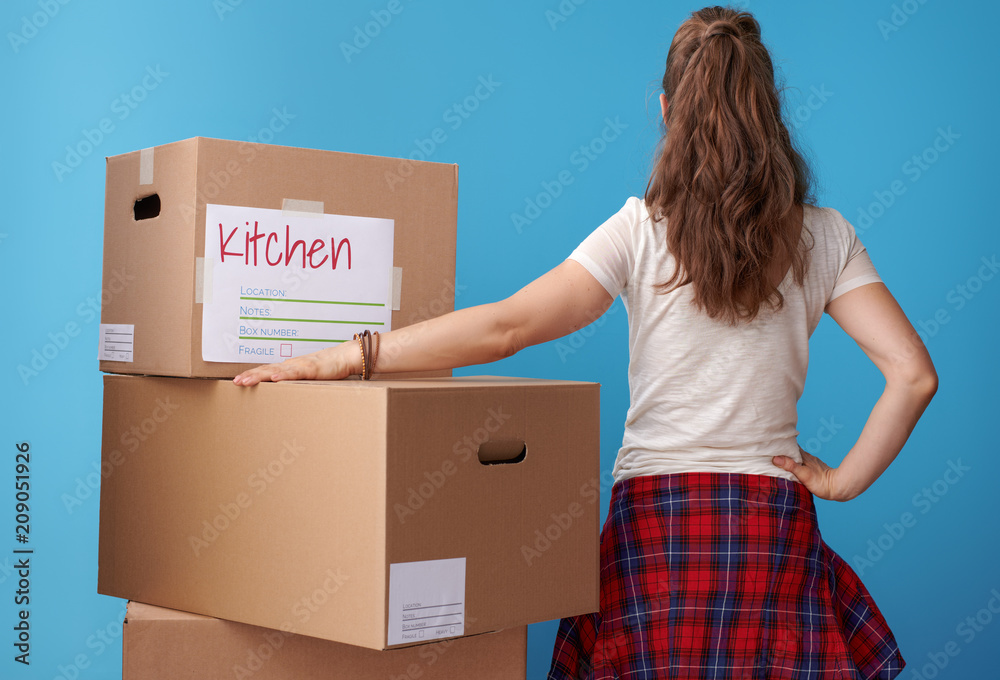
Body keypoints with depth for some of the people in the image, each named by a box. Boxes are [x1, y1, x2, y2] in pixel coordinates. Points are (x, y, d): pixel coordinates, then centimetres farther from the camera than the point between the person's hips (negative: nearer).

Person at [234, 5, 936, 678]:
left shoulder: (643, 228, -5)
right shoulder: (825, 237, 2)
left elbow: (508, 325, -14)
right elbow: (914, 374, -5)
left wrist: (338, 358, -12)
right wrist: (844, 480, 4)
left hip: (656, 515, -1)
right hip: (776, 521, 2)